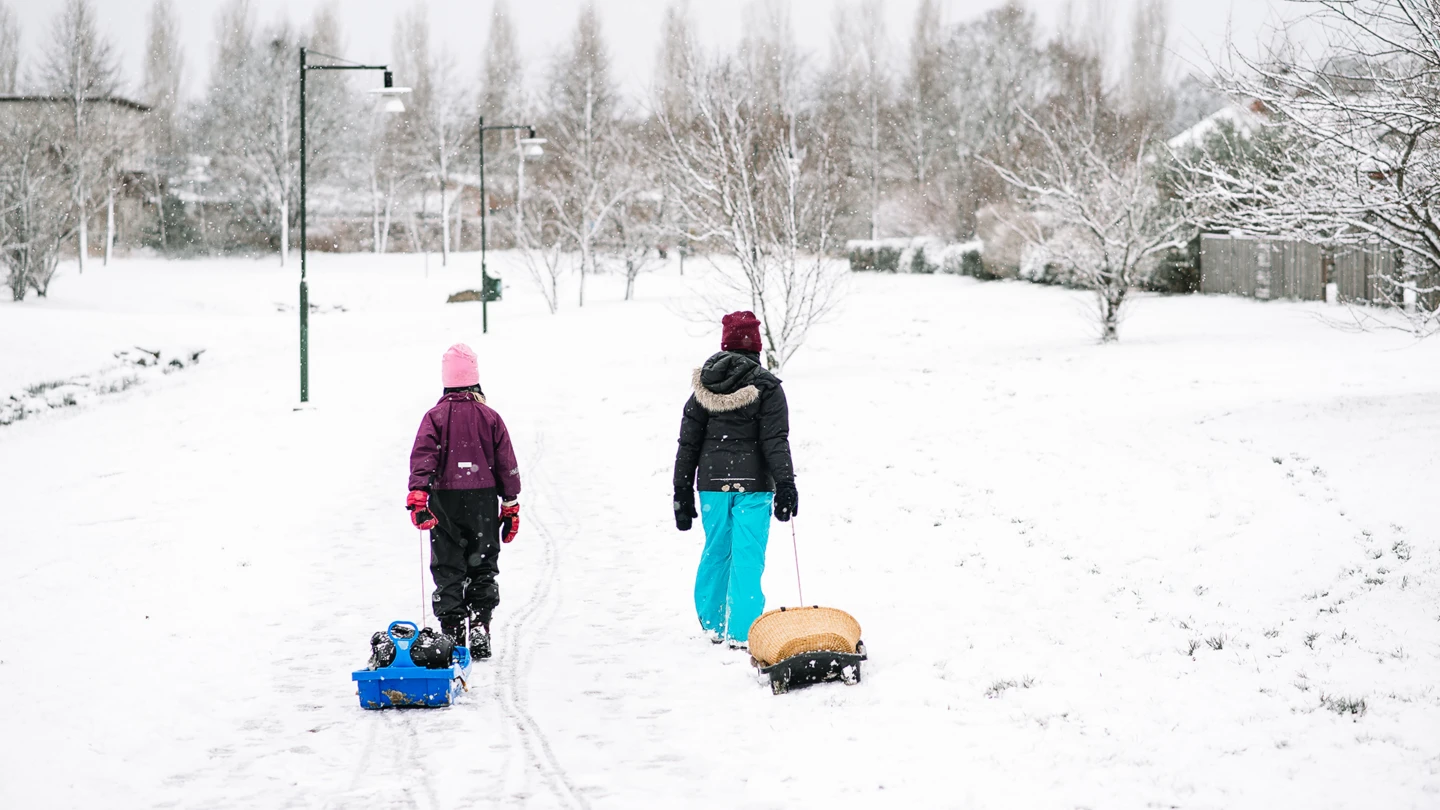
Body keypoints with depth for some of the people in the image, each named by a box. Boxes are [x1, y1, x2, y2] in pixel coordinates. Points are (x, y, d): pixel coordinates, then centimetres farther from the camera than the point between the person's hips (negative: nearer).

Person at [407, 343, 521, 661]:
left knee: (448, 570, 6)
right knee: (483, 569, 11)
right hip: (484, 501, 1)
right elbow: (506, 464, 4)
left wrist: (418, 496, -20)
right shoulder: (490, 417, 1)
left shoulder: (435, 417, -4)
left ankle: (452, 636, 1)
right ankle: (480, 632, 2)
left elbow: (423, 456, -15)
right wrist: (510, 505, 11)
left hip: (445, 502, -1)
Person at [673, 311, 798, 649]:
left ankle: (712, 624, 27)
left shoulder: (703, 387, 5)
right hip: (753, 483, -4)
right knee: (747, 557, -2)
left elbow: (688, 443, 7)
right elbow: (776, 441, -11)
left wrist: (682, 493, 12)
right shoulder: (766, 387, -6)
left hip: (712, 482, 4)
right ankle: (742, 631, -5)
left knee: (715, 551, 17)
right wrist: (785, 487, -9)